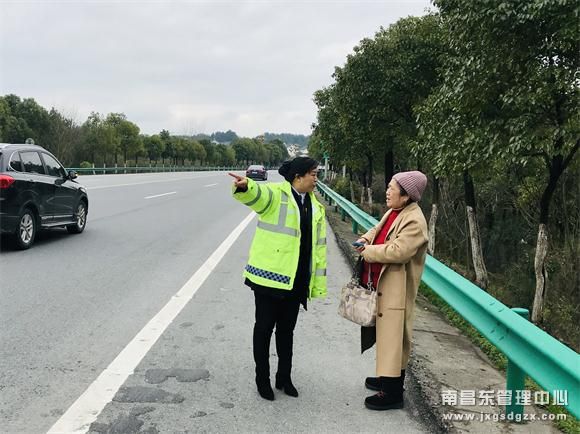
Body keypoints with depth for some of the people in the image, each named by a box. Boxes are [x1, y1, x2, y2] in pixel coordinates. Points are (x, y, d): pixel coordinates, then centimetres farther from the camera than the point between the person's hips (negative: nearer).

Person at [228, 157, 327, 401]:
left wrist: (319, 283, 11)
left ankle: (284, 377, 32)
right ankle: (262, 379, 24)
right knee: (265, 327, 7)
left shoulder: (315, 206, 10)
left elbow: (319, 245, 13)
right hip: (269, 274, -5)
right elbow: (256, 194, -32)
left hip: (297, 280, 6)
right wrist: (245, 186, -57)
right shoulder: (276, 193, -9)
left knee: (287, 329, 17)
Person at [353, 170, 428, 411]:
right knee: (385, 332, 20)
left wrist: (369, 252, -18)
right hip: (382, 283, 10)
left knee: (394, 335, -2)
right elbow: (379, 229, 23)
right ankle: (388, 378, 36)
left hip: (397, 288, -10)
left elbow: (398, 251, -30)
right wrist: (365, 239, 1)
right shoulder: (394, 211, 8)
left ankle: (393, 393, 9)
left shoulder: (414, 221, -21)